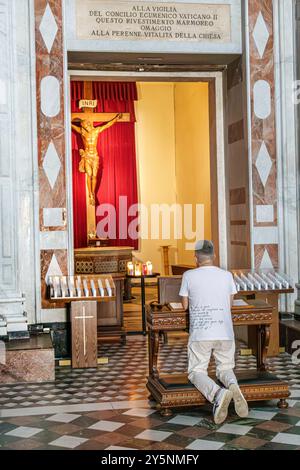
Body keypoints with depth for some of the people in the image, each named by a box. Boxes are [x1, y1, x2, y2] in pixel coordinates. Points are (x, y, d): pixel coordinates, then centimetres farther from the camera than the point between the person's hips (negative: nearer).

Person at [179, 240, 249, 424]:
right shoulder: (227, 275, 6)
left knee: (196, 371, 6)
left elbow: (185, 305, 8)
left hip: (200, 334, -2)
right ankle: (233, 385, -18)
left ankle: (218, 393, -25)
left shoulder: (189, 276, -1)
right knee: (225, 368, 18)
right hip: (225, 333, 3)